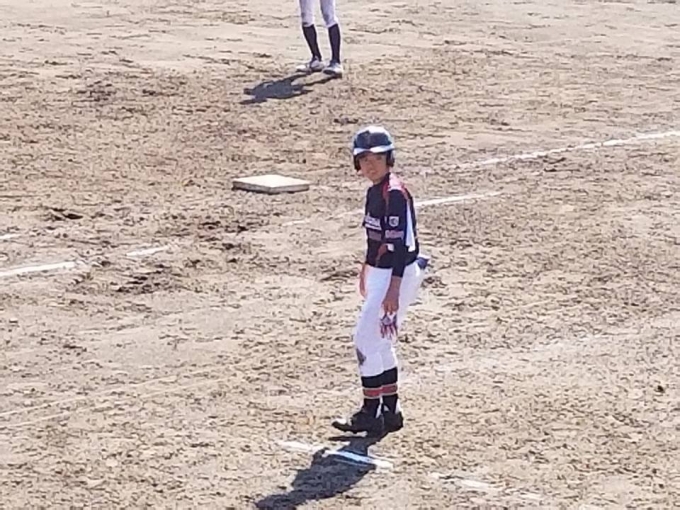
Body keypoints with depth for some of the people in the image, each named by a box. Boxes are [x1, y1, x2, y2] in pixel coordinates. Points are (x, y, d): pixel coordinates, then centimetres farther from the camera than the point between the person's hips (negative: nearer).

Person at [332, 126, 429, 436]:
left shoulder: (394, 193, -19)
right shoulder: (375, 191, 10)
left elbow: (401, 244, -23)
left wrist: (393, 290, -27)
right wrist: (366, 270, 29)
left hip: (396, 274, -10)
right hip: (379, 272, 10)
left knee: (367, 338, -8)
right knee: (379, 341, 14)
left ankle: (371, 413, -1)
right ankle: (389, 411, 22)